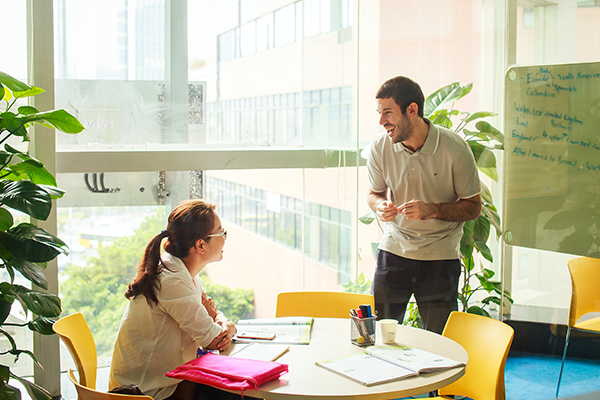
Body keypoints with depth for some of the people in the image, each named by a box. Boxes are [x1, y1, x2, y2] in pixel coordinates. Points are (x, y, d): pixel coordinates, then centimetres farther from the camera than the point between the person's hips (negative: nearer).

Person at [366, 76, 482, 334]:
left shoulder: (454, 148, -14)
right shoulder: (379, 148, -7)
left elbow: (473, 207, -6)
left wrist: (433, 210, -23)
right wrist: (380, 206, -14)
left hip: (441, 257, -2)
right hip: (394, 250, 2)